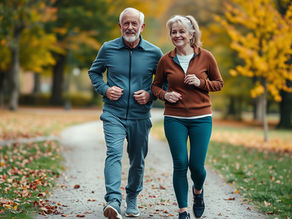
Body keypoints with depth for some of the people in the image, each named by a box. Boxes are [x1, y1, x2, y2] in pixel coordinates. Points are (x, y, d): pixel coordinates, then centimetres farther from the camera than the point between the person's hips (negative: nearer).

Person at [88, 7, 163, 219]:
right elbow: (94, 72, 15)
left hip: (140, 116, 2)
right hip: (113, 114, -1)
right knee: (114, 153, -21)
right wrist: (105, 89, -3)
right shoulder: (108, 49, 1)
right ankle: (113, 201, -32)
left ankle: (132, 198, 35)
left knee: (138, 161, 13)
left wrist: (151, 95, -7)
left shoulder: (154, 53, 0)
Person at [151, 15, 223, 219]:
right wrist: (165, 95, -7)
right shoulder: (166, 60, 2)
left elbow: (219, 83, 8)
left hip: (201, 118, 0)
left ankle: (198, 190, 34)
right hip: (175, 119, 1)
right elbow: (156, 85, 14)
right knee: (180, 165, -3)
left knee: (196, 165, -1)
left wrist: (200, 83, -10)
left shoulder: (206, 57, 0)